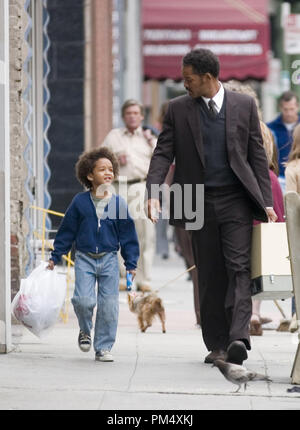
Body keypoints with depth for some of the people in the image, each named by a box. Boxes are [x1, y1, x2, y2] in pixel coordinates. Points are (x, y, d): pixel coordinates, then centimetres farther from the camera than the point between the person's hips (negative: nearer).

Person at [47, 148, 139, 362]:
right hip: (85, 258, -1)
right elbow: (67, 231, 7)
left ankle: (103, 348, 11)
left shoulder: (118, 203, 2)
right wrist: (55, 256, 8)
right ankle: (85, 331, 16)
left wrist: (131, 264, 5)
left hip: (109, 259, 1)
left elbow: (127, 234, 7)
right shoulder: (80, 202, 0)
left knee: (109, 305, -1)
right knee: (83, 300, -14)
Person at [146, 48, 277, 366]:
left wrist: (266, 202, 1)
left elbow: (257, 156, 6)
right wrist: (152, 193, -15)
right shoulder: (178, 109, 5)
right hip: (200, 203, 1)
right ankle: (217, 344, 10)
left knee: (239, 268, -13)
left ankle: (238, 337, -23)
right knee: (209, 275, 4)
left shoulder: (244, 105, 4)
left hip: (236, 200, -1)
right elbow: (163, 153, 1)